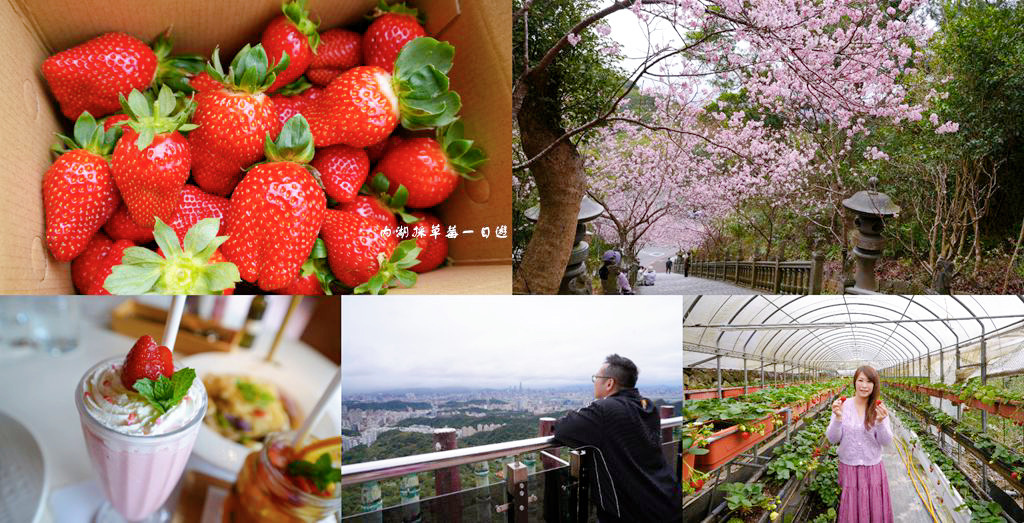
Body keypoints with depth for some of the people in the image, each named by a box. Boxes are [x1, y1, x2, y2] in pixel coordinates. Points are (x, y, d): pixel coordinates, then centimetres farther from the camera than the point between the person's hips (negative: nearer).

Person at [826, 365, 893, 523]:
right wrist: (838, 417, -24)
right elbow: (833, 439, -7)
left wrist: (880, 421, -24)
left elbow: (886, 442, -6)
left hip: (873, 468, 1)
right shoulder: (842, 406, -7)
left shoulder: (879, 409, -4)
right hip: (848, 468, -1)